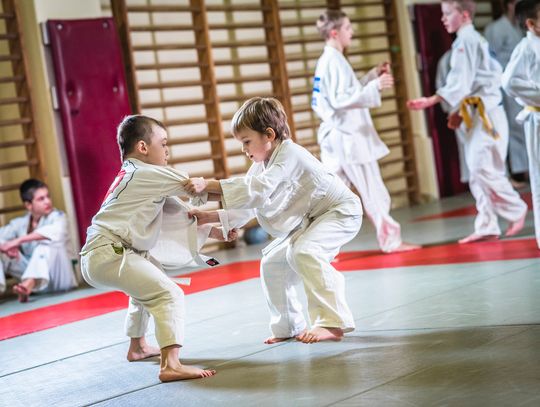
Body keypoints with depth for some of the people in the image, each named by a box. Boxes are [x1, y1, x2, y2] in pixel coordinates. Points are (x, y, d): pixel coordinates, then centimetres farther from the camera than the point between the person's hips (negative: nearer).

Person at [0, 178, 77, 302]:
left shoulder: (57, 216, -8)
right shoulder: (20, 223, 6)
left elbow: (56, 231, -32)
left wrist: (19, 240, -36)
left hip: (59, 275, -5)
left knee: (47, 243, -31)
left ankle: (29, 284, -57)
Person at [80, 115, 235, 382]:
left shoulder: (133, 177, 21)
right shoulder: (148, 174, -9)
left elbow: (177, 213, 22)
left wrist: (210, 231, 17)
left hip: (96, 256, 11)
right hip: (108, 255, -11)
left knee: (147, 286, 35)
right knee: (168, 294, -20)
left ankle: (137, 346, 48)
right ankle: (170, 365, -32)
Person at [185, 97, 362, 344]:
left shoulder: (289, 154, -28)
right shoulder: (262, 165, 2)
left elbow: (257, 190, -42)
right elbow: (247, 206, 3)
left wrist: (209, 185, -46)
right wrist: (209, 217, -11)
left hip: (340, 212, -10)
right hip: (308, 221, 10)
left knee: (304, 252, -33)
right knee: (271, 263, 10)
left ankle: (333, 323, -29)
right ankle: (289, 326, 22)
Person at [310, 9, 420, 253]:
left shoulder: (328, 61, 14)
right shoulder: (334, 61, -16)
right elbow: (340, 100, -25)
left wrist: (373, 76, 15)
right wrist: (375, 86, -25)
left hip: (338, 135, 10)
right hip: (348, 137, -10)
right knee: (373, 192, 1)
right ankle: (391, 240, 10)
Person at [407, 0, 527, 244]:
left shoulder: (466, 41, -12)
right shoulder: (473, 39, 19)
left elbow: (460, 82, -22)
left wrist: (430, 101, -28)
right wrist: (460, 111, 15)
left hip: (486, 113, -10)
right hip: (478, 113, 10)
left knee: (483, 168, -11)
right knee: (477, 172, 7)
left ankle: (516, 211, 3)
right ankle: (487, 227, 9)